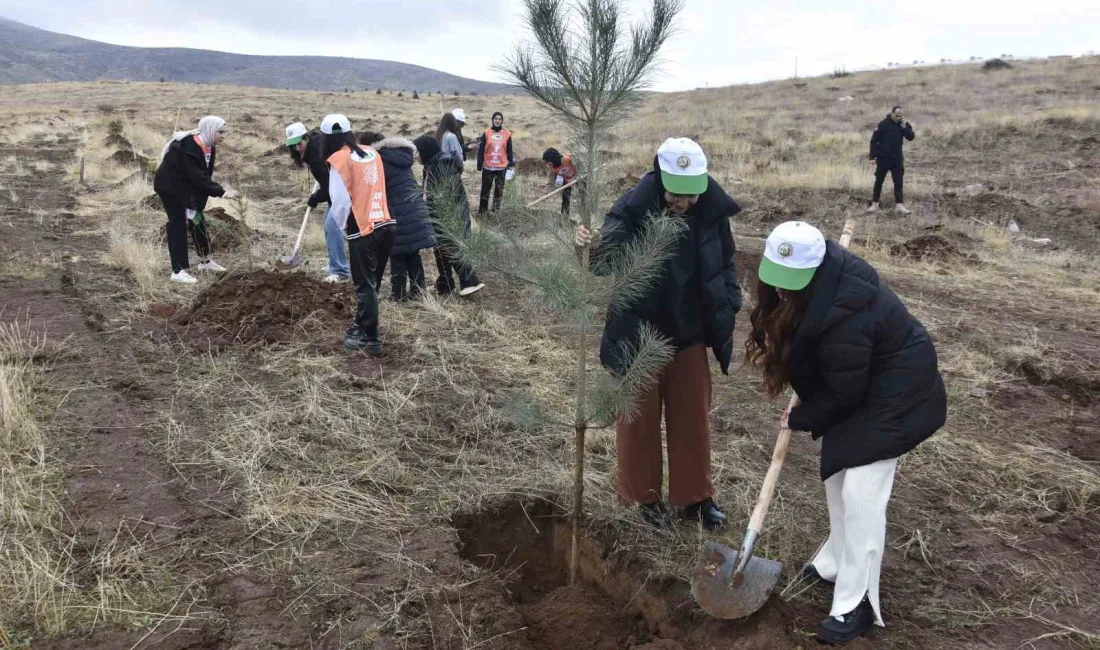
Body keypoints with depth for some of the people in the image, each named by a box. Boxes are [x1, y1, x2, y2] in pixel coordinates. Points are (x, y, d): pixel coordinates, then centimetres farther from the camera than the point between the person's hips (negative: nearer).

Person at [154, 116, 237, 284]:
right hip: (169, 186, -9)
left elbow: (205, 174, 0)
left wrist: (198, 201, -6)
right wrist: (222, 192, -39)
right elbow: (198, 177, -36)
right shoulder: (188, 147, -30)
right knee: (178, 224, -8)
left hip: (186, 185, 9)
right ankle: (178, 271, -5)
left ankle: (205, 261, 27)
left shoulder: (209, 147, -2)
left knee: (198, 221, 13)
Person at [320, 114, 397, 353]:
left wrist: (342, 225, 8)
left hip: (363, 231, -6)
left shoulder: (339, 160, -7)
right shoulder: (373, 153, 11)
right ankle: (362, 326, 32)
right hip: (387, 225, 6)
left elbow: (340, 201, -10)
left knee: (366, 286, 4)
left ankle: (371, 339, 10)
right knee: (371, 283, 18)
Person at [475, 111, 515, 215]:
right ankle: (482, 211, 13)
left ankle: (496, 211, 15)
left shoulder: (507, 134, 1)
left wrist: (511, 166, 4)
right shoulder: (487, 133, -3)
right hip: (488, 167, -1)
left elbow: (509, 151, 7)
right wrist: (479, 165, -4)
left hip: (501, 167, 1)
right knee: (485, 189, 6)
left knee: (499, 190, 7)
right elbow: (481, 150, -1)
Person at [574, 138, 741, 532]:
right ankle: (646, 495, 30)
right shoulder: (633, 209, -20)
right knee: (640, 416, 11)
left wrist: (728, 308, 0)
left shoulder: (711, 211, -9)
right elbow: (608, 261, -24)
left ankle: (696, 495, 32)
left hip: (689, 333, 3)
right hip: (638, 334, -3)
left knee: (692, 415, 14)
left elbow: (725, 263, 6)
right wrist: (592, 246, -45)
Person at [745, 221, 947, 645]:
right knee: (836, 476, 17)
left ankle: (856, 605, 0)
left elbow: (842, 393, -26)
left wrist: (801, 419, -9)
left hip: (893, 397, -10)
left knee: (861, 493, -10)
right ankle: (838, 563, 36)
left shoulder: (842, 318, -38)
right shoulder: (824, 271, -12)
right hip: (856, 385, 10)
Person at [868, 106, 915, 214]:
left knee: (898, 182, 1)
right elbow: (874, 141, -9)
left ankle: (899, 204, 4)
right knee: (879, 181, 5)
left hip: (897, 158, 3)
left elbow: (911, 137, -4)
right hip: (883, 158, -3)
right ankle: (874, 204, 15)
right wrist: (872, 157, -12)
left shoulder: (904, 124, 2)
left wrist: (905, 127, -19)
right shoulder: (883, 124, -10)